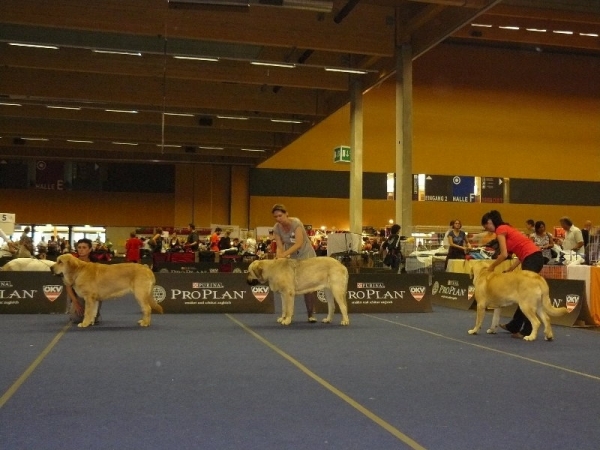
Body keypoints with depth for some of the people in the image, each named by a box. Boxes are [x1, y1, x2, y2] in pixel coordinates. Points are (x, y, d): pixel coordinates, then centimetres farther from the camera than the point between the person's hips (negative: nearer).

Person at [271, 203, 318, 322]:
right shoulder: (276, 228, -11)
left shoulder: (296, 223, -26)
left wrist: (284, 254, -47)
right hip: (291, 257, 4)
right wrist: (277, 257, -37)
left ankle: (311, 314, 1)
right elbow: (279, 247, -15)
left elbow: (299, 243, -35)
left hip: (306, 255, -4)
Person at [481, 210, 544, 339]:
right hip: (535, 257, 10)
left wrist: (492, 266, 3)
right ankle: (514, 326, 26)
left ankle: (528, 331, -2)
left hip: (531, 258, -10)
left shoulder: (500, 230, -4)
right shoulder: (507, 229, 22)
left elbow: (504, 254, -12)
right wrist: (509, 270, 15)